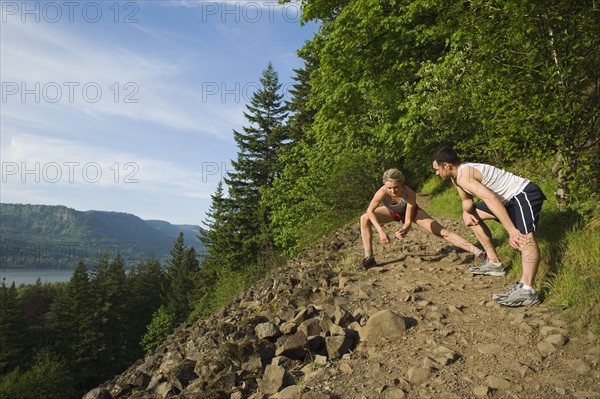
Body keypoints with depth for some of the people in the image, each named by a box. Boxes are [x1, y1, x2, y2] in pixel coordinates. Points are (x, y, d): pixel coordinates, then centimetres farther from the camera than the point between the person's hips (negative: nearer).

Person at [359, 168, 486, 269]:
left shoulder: (410, 194, -40)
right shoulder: (382, 192, -40)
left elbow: (408, 221, -33)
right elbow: (370, 211, -25)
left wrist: (404, 230, -56)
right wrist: (381, 231, -37)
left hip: (410, 211, -1)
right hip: (391, 212, 2)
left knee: (443, 231, -11)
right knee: (365, 219, -22)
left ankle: (477, 252, -4)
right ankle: (369, 258, -13)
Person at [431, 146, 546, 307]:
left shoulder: (464, 175, -25)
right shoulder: (456, 175, 7)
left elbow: (491, 199, -37)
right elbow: (467, 200, 19)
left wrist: (512, 230, -42)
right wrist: (466, 212, -6)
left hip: (525, 193, -11)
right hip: (510, 198, 11)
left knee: (525, 236, -33)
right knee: (473, 216, 19)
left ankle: (526, 290, -49)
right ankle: (494, 262, 19)